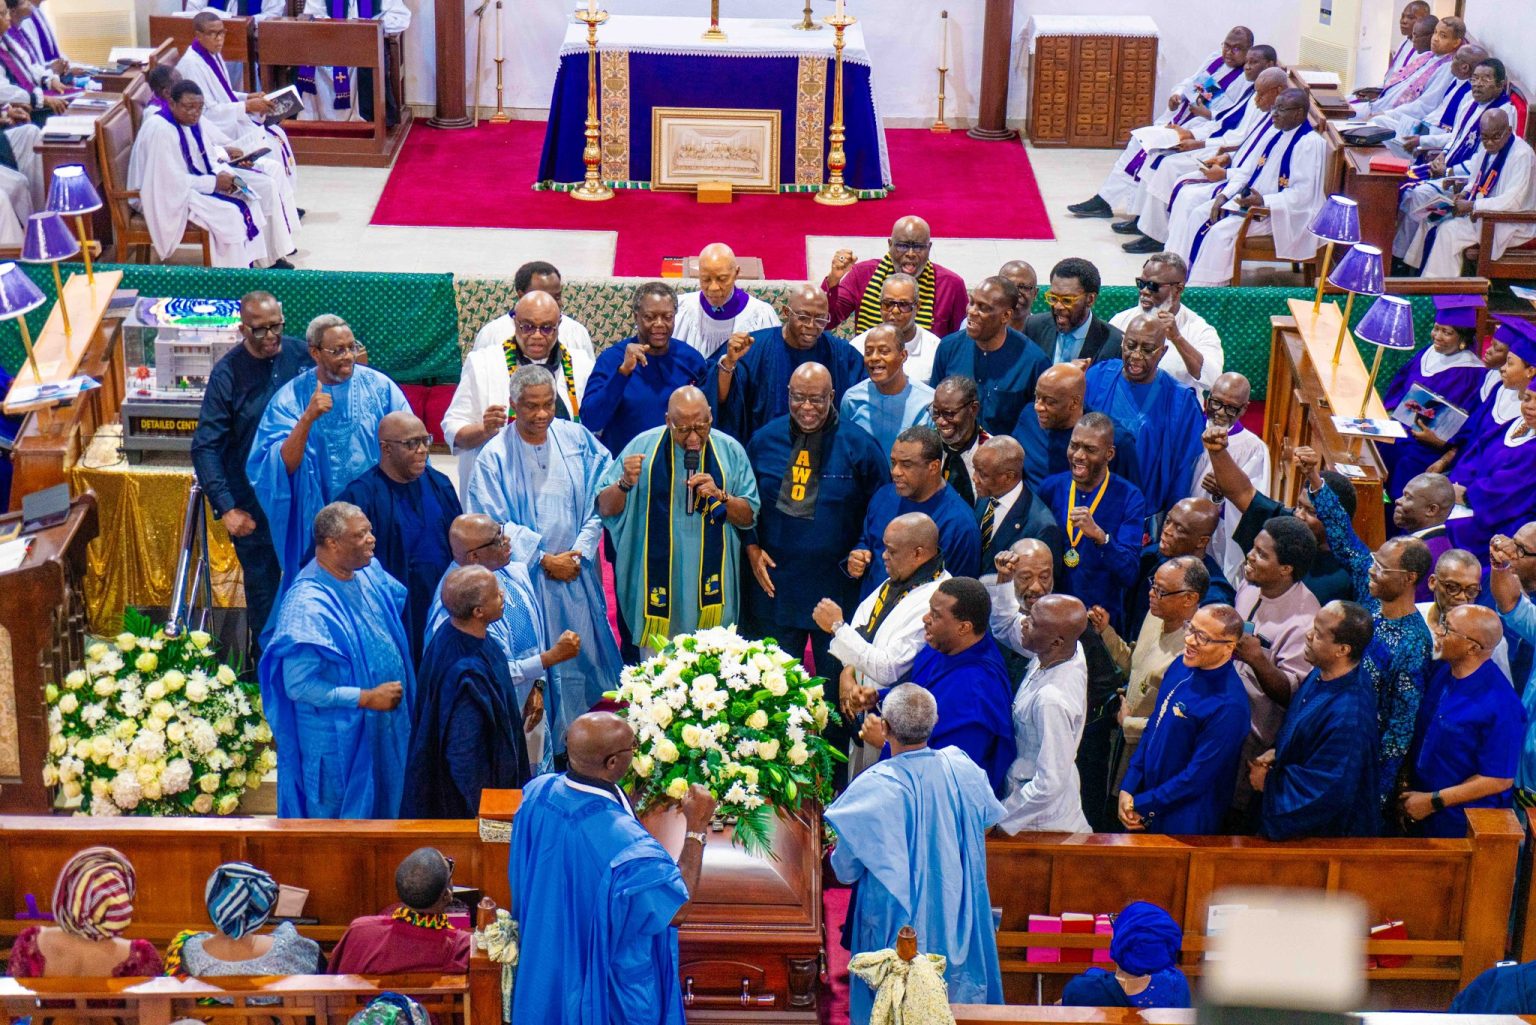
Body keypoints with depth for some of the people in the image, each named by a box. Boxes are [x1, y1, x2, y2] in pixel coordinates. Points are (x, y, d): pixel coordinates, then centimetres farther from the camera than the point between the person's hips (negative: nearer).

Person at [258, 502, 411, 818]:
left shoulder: (371, 574, -2)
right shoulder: (308, 604, -26)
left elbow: (406, 600, 20)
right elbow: (298, 685, -26)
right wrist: (367, 698, -25)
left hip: (383, 732, 7)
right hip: (339, 743, -7)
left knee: (382, 812, 22)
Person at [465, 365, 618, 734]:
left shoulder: (577, 439, 2)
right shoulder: (495, 456, -8)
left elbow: (597, 501, 3)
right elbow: (492, 526, -8)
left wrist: (580, 551, -8)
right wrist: (545, 560, -11)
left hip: (578, 574, 3)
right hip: (527, 577, -3)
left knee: (582, 658, 7)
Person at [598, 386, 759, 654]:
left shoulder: (730, 451, 1)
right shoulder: (644, 446, -3)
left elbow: (748, 517, 3)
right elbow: (606, 509, -2)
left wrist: (720, 496, -15)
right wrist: (625, 483, -21)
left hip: (711, 585, 1)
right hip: (657, 587, -1)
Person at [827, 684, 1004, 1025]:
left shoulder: (873, 788, -23)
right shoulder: (962, 768, -10)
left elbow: (846, 869, -15)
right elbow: (988, 816, 11)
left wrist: (837, 856, 8)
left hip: (897, 924, -4)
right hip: (956, 918, 4)